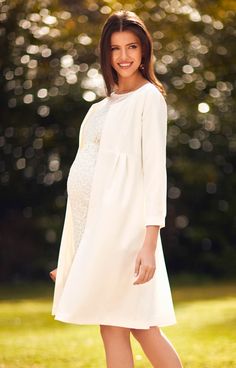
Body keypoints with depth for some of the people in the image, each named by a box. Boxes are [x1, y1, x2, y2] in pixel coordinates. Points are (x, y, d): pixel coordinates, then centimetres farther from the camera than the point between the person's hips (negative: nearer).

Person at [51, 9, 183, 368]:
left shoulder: (149, 97, -3)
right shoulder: (104, 106, 19)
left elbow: (154, 169, -11)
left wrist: (150, 241, -20)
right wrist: (70, 257, 18)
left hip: (120, 220, -7)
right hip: (93, 219, 7)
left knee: (114, 325, -6)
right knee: (140, 326, 5)